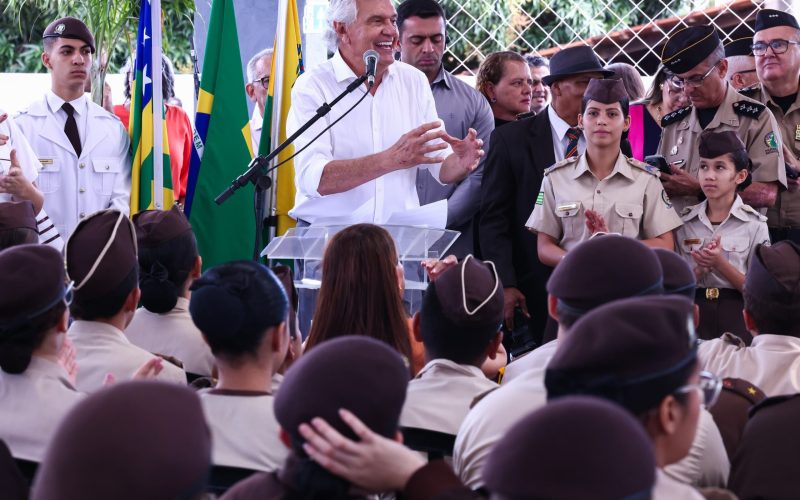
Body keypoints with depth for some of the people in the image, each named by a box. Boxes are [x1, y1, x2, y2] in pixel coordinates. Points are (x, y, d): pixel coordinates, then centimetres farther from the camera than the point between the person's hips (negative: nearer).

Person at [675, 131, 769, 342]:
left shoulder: (754, 225, -2)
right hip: (694, 312, 2)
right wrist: (701, 269, -14)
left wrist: (720, 264, -16)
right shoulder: (684, 222, 4)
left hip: (736, 316, -1)